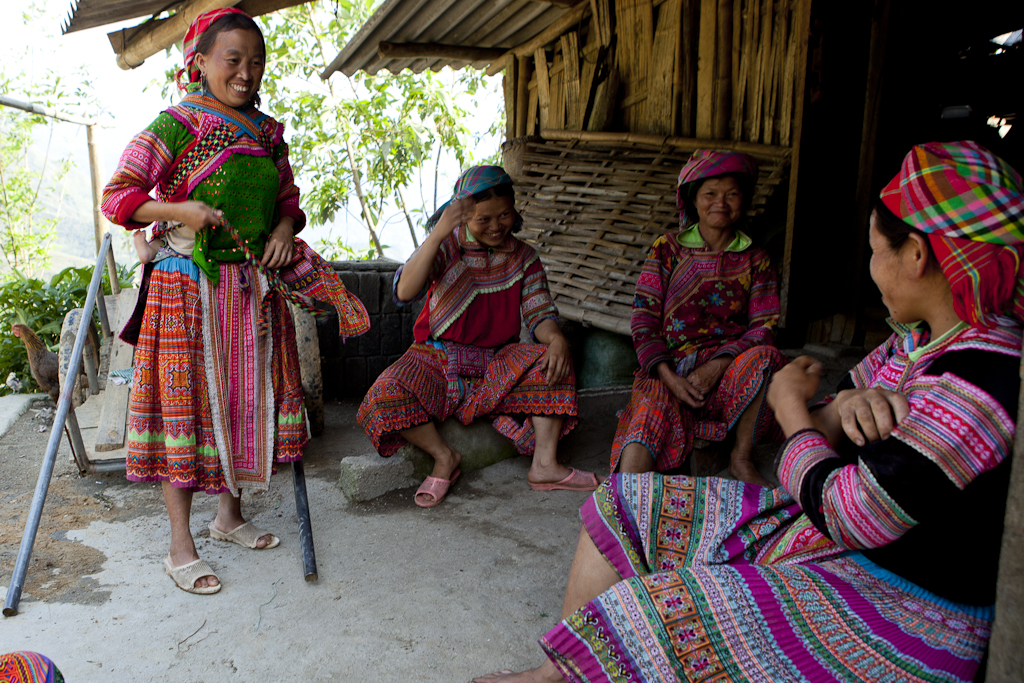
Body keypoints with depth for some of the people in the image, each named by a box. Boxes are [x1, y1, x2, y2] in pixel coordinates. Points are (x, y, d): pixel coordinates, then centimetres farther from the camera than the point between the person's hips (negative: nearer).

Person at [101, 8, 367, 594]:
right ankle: (181, 545, 11)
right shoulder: (179, 124, -6)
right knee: (187, 400, 0)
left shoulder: (269, 132, 10)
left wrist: (285, 229, -1)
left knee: (247, 397, 11)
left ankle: (231, 514, 30)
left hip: (256, 287, 6)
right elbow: (117, 197, -7)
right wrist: (180, 211, -22)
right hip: (189, 287, -6)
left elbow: (289, 198, 20)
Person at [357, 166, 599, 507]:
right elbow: (404, 293, -25)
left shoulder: (523, 257, 3)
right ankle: (444, 456, -4)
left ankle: (545, 465, -17)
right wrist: (438, 233, -35)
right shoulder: (448, 246, -8)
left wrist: (556, 338, -26)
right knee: (383, 398, -28)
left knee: (552, 361, -23)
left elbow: (539, 313, -1)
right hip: (440, 360, -2)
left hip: (497, 364, 3)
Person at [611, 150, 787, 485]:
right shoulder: (667, 249, 9)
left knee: (764, 358, -31)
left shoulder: (755, 259, 11)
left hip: (730, 369, 1)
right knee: (651, 407, -32)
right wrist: (669, 377, -14)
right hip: (670, 367, -1)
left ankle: (742, 457, -12)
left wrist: (715, 368, -16)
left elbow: (763, 326, 2)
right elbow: (644, 320, 1)